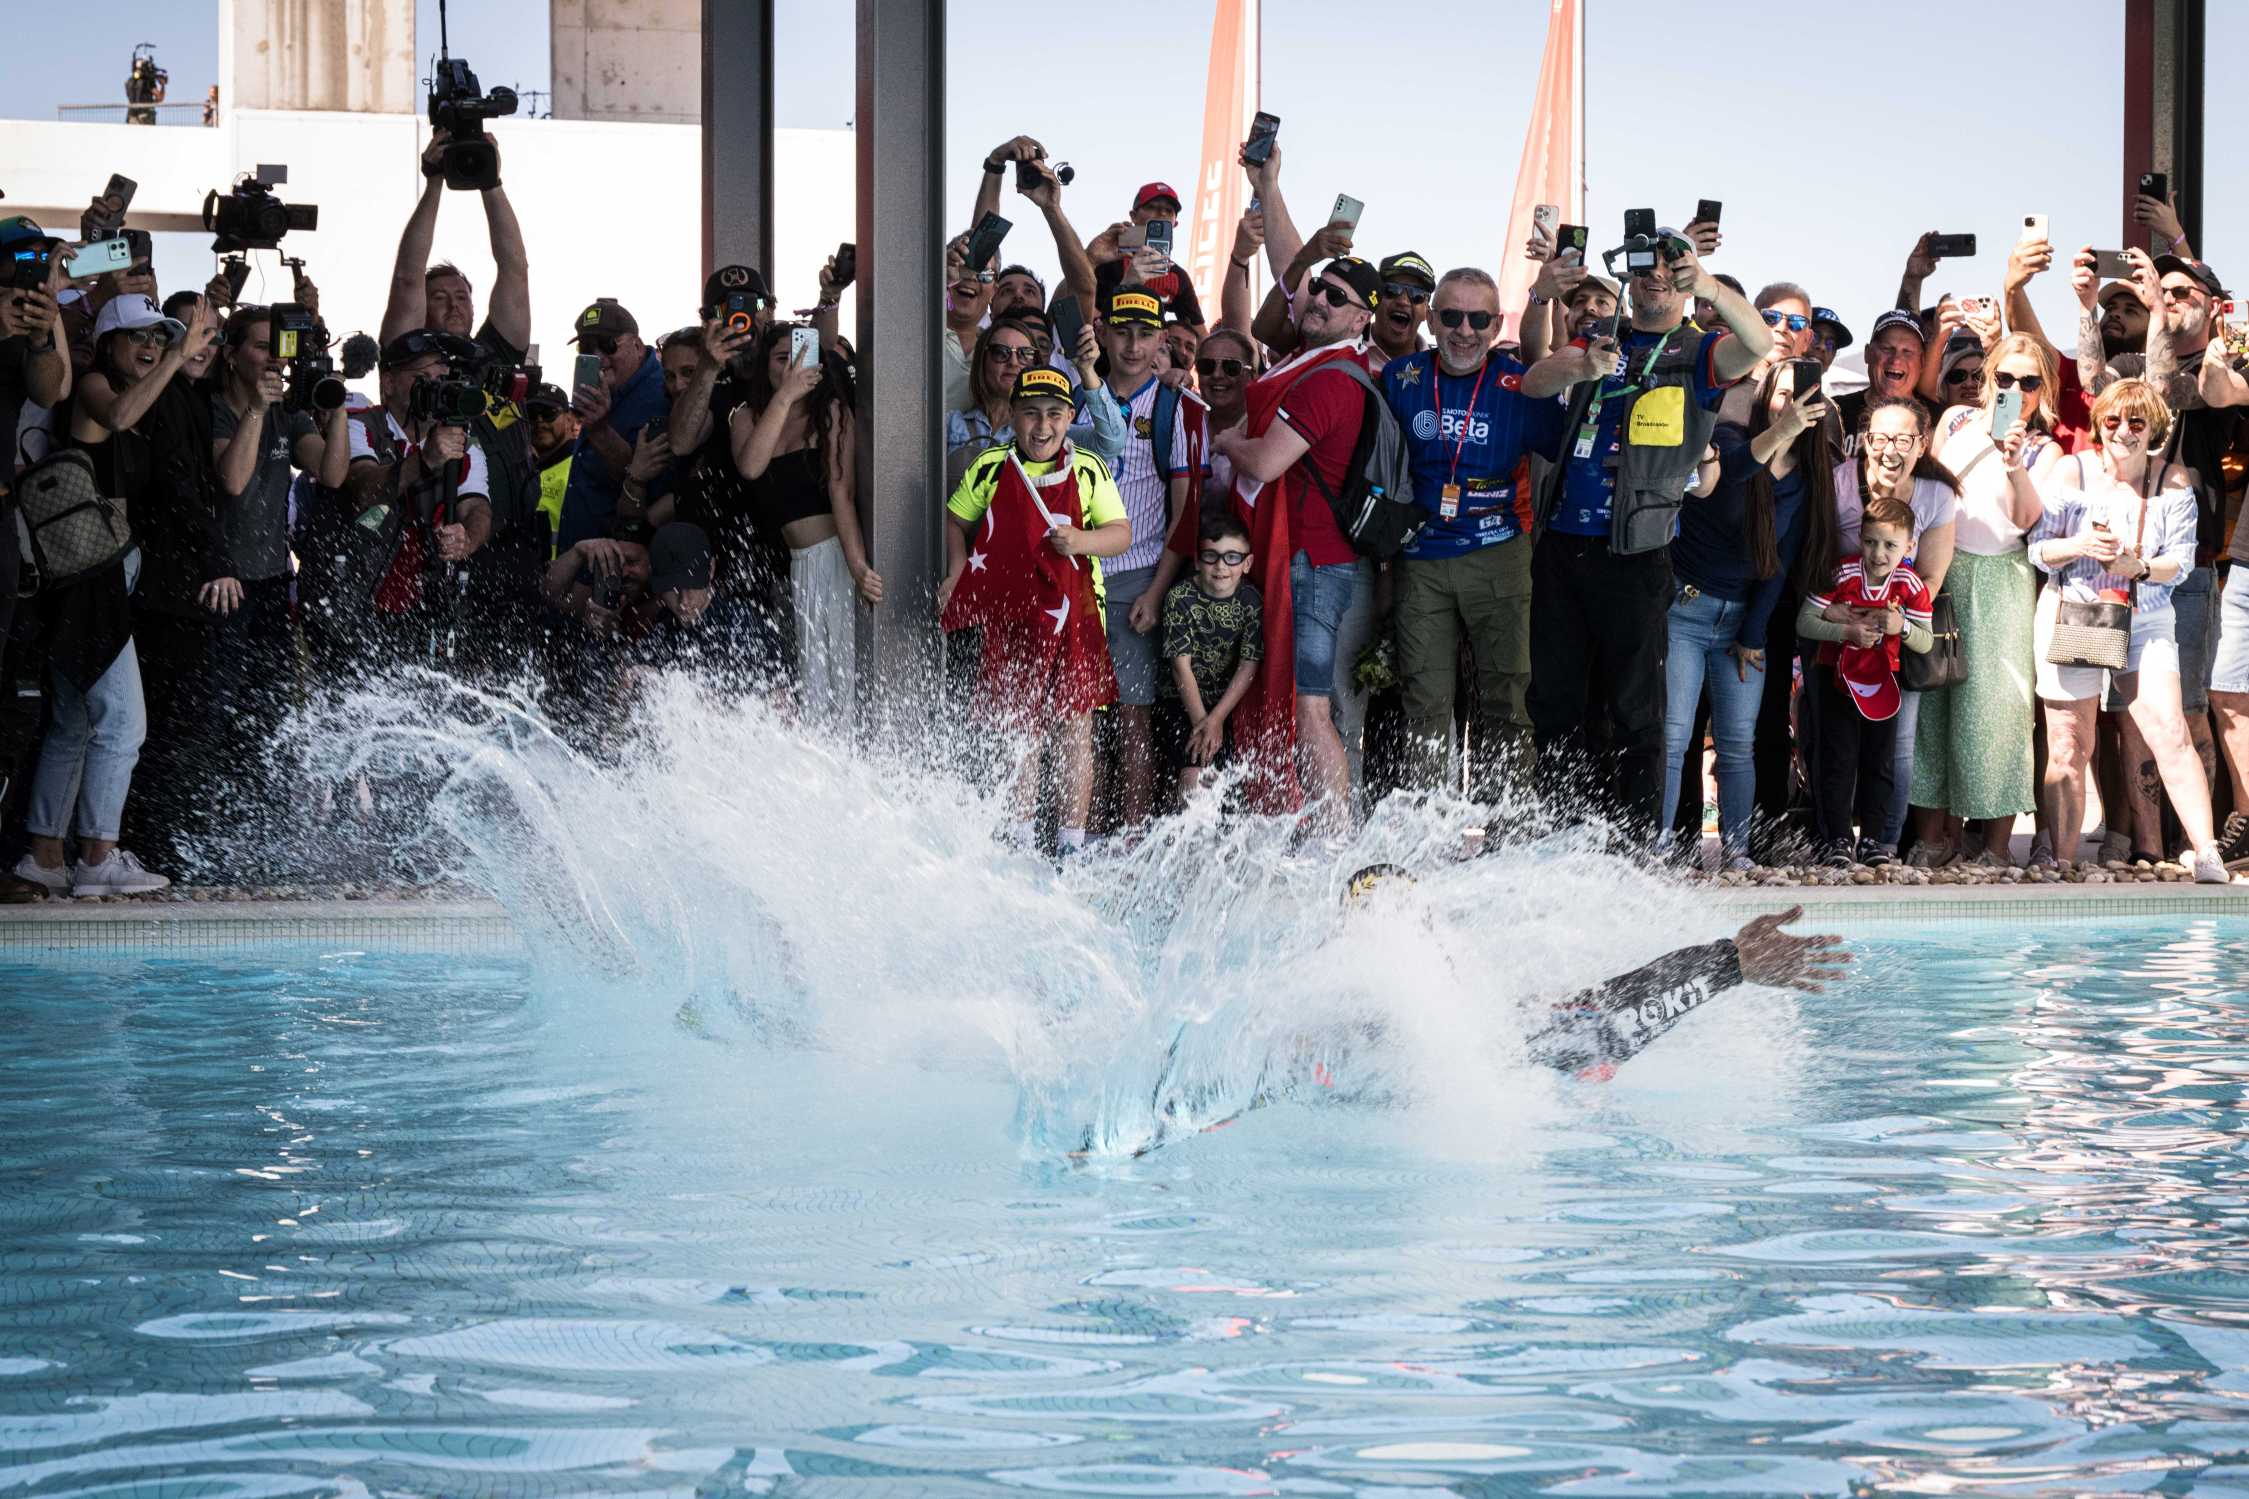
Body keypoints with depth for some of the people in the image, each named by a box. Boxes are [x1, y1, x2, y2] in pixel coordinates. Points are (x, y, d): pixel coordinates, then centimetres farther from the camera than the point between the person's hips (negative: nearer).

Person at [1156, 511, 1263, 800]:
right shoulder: (1180, 598, -10)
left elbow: (1248, 668, -8)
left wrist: (1216, 719, -17)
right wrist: (1200, 721, -17)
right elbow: (1181, 665, -11)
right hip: (1179, 703, -2)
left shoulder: (1251, 601, -5)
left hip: (1229, 703, 2)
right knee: (1193, 772, -21)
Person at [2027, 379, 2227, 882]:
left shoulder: (2173, 480, 0)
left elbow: (2181, 561, -2)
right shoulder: (2073, 471, -2)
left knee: (2170, 732, -14)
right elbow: (2039, 549, -1)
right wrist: (2079, 547, -21)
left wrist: (2140, 567, -21)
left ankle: (2208, 858, -16)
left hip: (2146, 620, 0)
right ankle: (2062, 867, 10)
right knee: (2068, 750, 2)